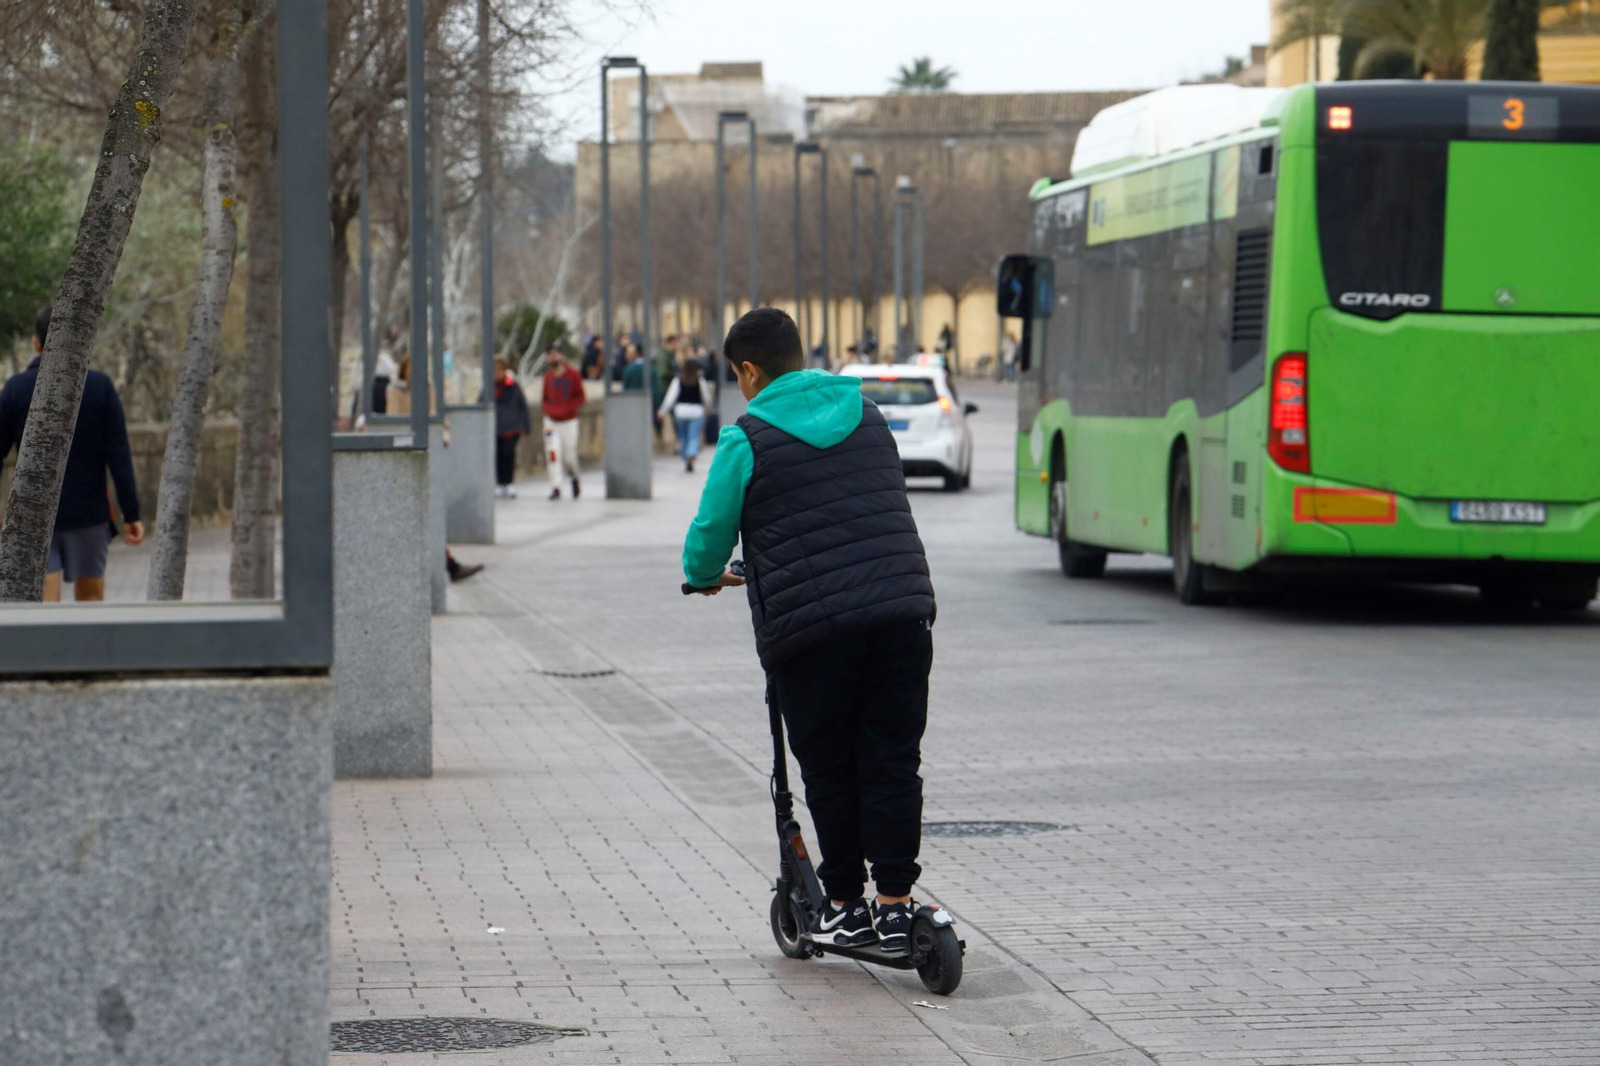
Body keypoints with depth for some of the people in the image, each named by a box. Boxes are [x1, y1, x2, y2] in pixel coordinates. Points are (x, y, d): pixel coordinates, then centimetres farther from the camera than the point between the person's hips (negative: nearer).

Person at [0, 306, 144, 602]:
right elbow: (119, 457, -6)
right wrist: (131, 514, -2)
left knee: (45, 603, -3)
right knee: (90, 598, 14)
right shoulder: (100, 386, -2)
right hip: (88, 512, 0)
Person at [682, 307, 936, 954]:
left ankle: (845, 905, 13)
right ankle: (895, 906, 6)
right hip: (902, 608, 4)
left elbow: (709, 540, 4)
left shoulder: (746, 440, -1)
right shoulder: (866, 415, 15)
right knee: (892, 762, 8)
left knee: (828, 769, 8)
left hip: (807, 626, -4)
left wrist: (707, 577, 26)